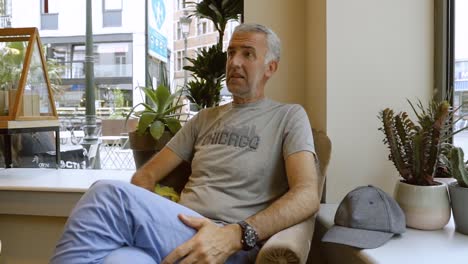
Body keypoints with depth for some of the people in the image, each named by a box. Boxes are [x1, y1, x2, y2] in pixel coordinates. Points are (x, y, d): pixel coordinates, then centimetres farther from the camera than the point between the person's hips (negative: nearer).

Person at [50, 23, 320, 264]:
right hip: (183, 231, 4)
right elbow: (146, 174, 19)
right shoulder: (206, 118, 21)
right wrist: (138, 216, -4)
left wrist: (235, 235, -23)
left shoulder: (289, 117, 7)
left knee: (110, 194, -27)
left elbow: (307, 196, -9)